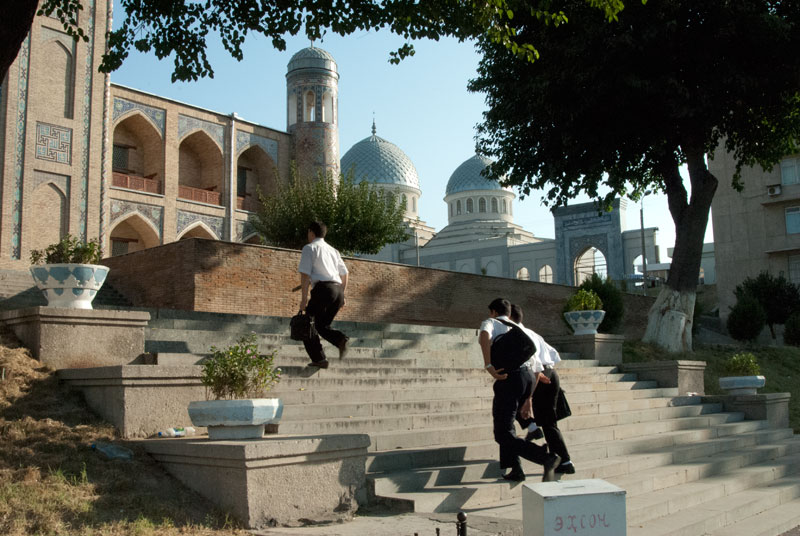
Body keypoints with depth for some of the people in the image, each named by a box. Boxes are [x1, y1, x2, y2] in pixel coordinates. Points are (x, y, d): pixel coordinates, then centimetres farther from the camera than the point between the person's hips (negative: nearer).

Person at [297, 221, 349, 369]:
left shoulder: (309, 248, 5)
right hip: (338, 289, 6)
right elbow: (345, 273, 21)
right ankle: (341, 339, -13)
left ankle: (319, 358, -4)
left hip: (323, 288, -6)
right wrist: (342, 295, 25)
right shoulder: (333, 250, 24)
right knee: (322, 325, 16)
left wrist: (304, 299, -6)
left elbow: (305, 274, -5)